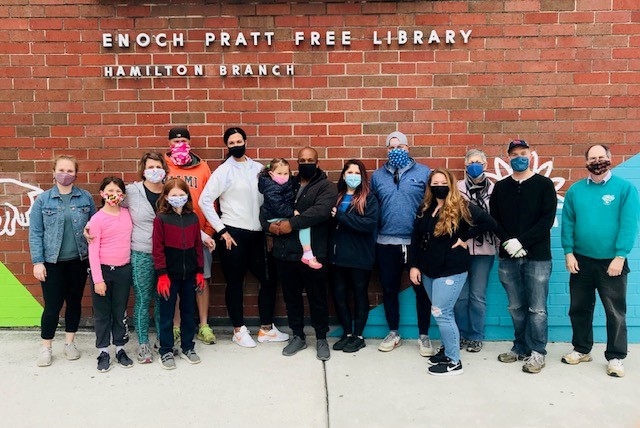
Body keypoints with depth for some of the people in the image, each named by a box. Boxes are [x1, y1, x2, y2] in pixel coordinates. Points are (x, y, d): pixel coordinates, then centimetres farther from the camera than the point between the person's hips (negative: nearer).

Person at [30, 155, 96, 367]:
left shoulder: (86, 198, 1)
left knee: (74, 302, 12)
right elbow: (35, 233, -3)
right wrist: (37, 262, -8)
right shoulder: (43, 200, -3)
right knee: (52, 306, 1)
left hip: (78, 261, 2)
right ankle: (46, 348, 19)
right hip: (52, 262, -2)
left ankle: (70, 342, 29)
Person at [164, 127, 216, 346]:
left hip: (199, 232, 1)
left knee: (202, 279, 6)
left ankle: (204, 325, 17)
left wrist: (208, 231, -4)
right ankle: (176, 326, 18)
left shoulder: (202, 167, 7)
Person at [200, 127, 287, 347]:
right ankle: (239, 330, 21)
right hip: (233, 234, -5)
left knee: (268, 279, 8)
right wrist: (221, 230, -11)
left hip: (257, 233, 5)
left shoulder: (258, 168, 8)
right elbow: (205, 201, -9)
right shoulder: (224, 171, -5)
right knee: (235, 282, 6)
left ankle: (266, 328, 22)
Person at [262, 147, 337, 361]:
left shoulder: (326, 187, -1)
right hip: (285, 253, 5)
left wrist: (292, 223, -23)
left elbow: (320, 210, -19)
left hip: (313, 254, -4)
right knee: (291, 297, 14)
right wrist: (268, 224, -7)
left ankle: (321, 338, 22)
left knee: (317, 298, 6)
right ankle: (298, 336, 29)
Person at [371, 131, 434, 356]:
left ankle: (423, 336, 22)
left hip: (418, 242, -2)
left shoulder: (424, 173, 0)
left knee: (422, 290, 6)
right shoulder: (377, 175, 9)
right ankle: (393, 333, 29)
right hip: (386, 243, 3)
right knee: (389, 290, 12)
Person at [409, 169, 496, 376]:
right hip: (428, 270, 6)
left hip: (451, 270, -6)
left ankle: (454, 361, 4)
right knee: (443, 312, 15)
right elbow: (416, 239, 10)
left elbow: (489, 222, -16)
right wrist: (413, 265, 4)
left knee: (441, 312, -8)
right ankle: (447, 347, 32)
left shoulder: (462, 208, -10)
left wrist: (465, 238, -14)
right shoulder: (424, 209, 8)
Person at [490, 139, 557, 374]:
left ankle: (538, 352, 13)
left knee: (537, 308, 1)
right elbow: (493, 219, 6)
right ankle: (520, 348, 24)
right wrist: (508, 241, -11)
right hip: (508, 257, 3)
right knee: (516, 308, 11)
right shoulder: (500, 187, 11)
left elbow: (547, 219, -7)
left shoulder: (544, 185, 1)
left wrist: (522, 242, -16)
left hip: (537, 257, -3)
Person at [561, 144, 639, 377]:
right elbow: (567, 223, 4)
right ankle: (581, 349, 28)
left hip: (611, 261, -3)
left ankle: (615, 357, 17)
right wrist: (569, 253, -4)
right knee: (579, 308, 13)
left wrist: (620, 256, -16)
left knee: (615, 312, 4)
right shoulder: (575, 190, 4)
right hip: (581, 261, 3)